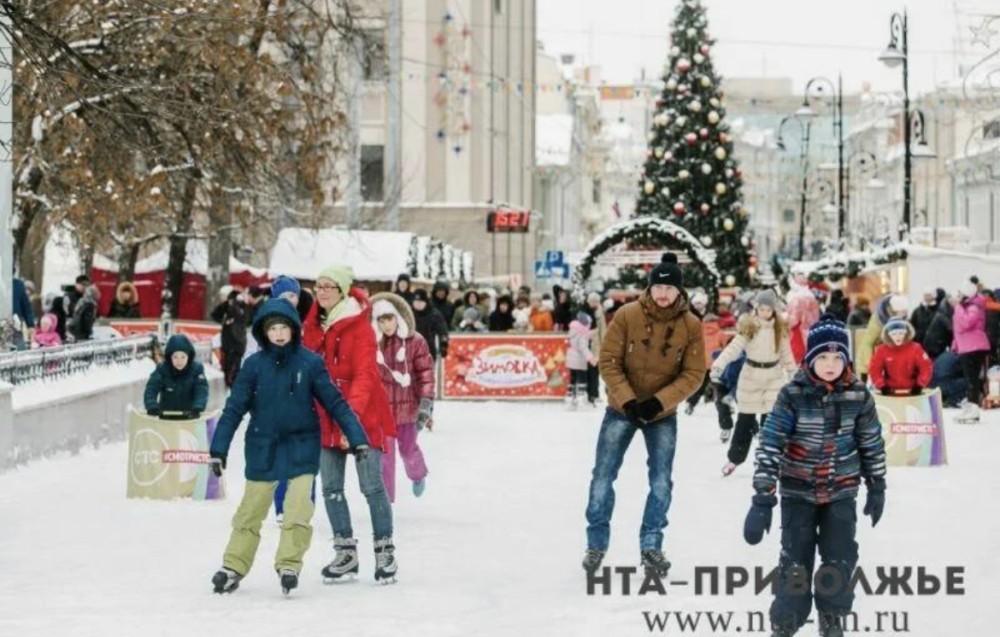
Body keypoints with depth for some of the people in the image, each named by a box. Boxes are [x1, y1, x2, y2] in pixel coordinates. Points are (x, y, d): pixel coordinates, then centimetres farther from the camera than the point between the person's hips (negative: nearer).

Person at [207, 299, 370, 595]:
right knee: (250, 512, 9)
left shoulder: (310, 362, -7)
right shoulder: (254, 365, -5)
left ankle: (289, 565, -4)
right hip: (263, 448, 1)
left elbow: (334, 402, -3)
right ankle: (233, 567, 20)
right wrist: (218, 449, -4)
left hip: (302, 447, -1)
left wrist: (357, 437, -7)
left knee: (298, 510, -11)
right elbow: (234, 408, -2)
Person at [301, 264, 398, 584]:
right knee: (331, 488, 7)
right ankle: (345, 552, 17)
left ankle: (385, 551, 7)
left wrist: (351, 414, -30)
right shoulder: (312, 327, 9)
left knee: (372, 486, -3)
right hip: (326, 418, 6)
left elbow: (364, 375, -18)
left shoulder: (359, 325, -10)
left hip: (362, 416, -6)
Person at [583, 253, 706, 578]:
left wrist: (658, 402, -19)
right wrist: (628, 401, -20)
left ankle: (651, 546, 16)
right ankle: (596, 544, 16)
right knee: (603, 477, 3)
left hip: (663, 414, 1)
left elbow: (693, 374, -9)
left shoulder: (691, 325, -10)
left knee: (661, 482, 0)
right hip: (622, 408, -1)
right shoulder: (627, 316, -13)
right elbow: (609, 363, -11)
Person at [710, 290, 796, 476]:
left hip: (774, 377, 1)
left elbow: (786, 353, 8)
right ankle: (734, 459, 23)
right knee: (745, 419, 9)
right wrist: (718, 365, -32)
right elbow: (734, 347, -19)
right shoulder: (748, 326, -10)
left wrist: (794, 374, 9)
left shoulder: (781, 328, -2)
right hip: (751, 377, -1)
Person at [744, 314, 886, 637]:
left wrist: (877, 488, 13)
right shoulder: (793, 395, -16)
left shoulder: (858, 396, -7)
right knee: (795, 562, -2)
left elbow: (872, 444, 7)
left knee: (840, 560, -1)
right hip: (798, 491, -2)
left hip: (841, 492, 2)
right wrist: (763, 498, -21)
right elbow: (769, 445, -17)